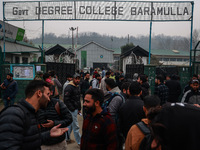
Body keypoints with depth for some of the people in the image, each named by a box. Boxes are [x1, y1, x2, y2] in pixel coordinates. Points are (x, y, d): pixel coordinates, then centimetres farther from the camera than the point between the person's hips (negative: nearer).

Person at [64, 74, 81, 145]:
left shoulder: (77, 87, 14)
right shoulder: (69, 87, -16)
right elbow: (66, 100, -20)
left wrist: (79, 108, 16)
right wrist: (72, 109, -18)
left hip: (75, 109, 9)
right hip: (72, 110, -9)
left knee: (70, 124, 18)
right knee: (75, 126, -2)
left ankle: (67, 138, 31)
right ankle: (79, 142, 6)